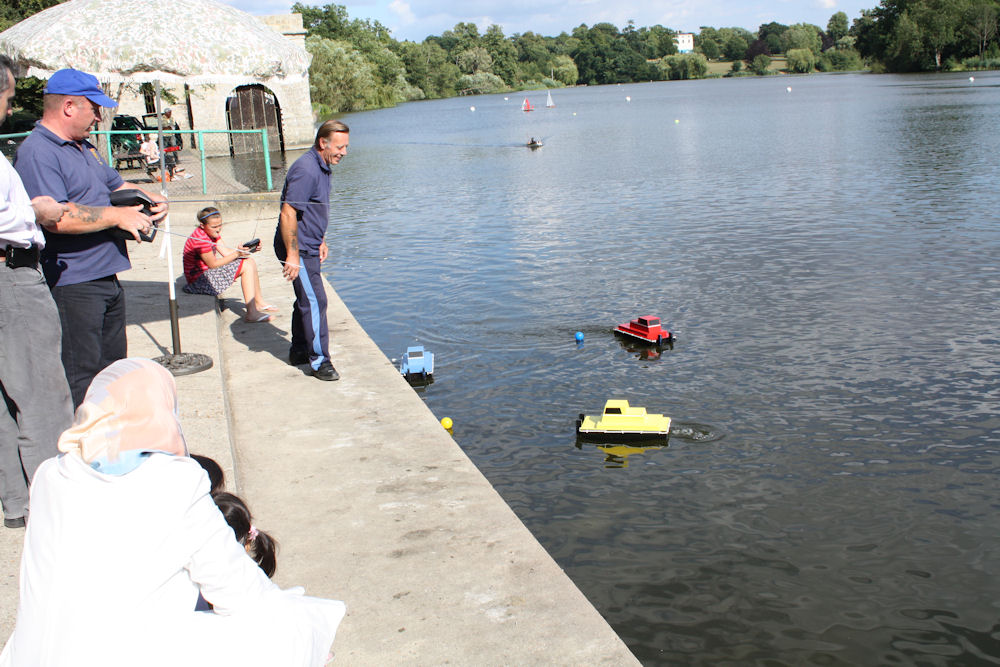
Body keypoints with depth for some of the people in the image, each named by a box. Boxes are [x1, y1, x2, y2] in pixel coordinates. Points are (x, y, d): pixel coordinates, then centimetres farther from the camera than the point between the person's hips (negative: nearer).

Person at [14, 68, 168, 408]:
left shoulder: (84, 147, 16)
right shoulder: (37, 153, -15)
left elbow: (116, 183, 31)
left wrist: (149, 197, 9)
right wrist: (118, 216, -19)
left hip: (107, 277, 10)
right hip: (71, 286, -10)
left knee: (112, 367, 19)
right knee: (80, 379, -5)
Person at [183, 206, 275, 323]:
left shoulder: (213, 232, 9)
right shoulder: (200, 239, -23)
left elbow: (227, 252, 4)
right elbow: (213, 264, -19)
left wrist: (247, 249, -12)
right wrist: (237, 253, -20)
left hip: (208, 272, 10)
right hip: (199, 280, -10)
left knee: (250, 261, 7)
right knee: (246, 266, -18)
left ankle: (259, 303, 16)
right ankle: (252, 313, -23)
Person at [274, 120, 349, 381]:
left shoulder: (323, 168, 10)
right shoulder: (306, 170, -22)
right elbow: (288, 214, -26)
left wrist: (321, 240, 24)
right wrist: (292, 255, -26)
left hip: (308, 248, 10)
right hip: (297, 249, -10)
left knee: (306, 299, 18)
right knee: (314, 302, -9)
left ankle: (299, 351, 31)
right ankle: (319, 361, -4)